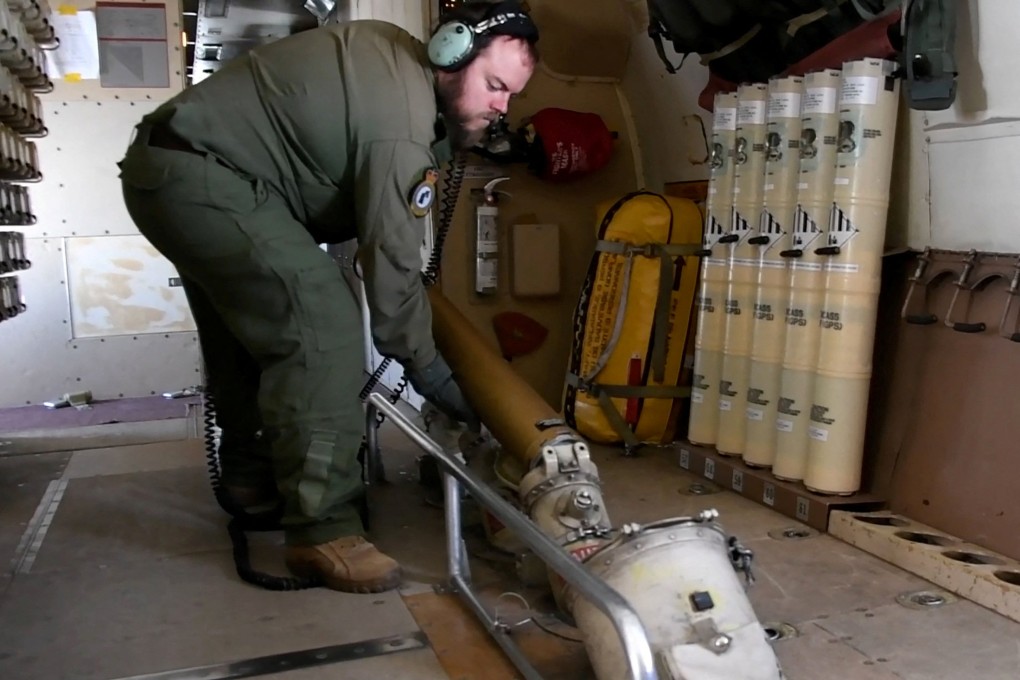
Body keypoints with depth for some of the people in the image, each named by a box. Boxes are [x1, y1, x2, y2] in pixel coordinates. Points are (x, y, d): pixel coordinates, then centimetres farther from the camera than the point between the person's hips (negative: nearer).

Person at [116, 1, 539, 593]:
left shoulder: (392, 51, 5)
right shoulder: (401, 123, -23)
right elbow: (392, 267, -21)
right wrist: (437, 378, -12)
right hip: (200, 181, -11)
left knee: (249, 324, 22)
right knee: (320, 325, -21)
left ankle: (249, 469, 40)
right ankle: (323, 531, -18)